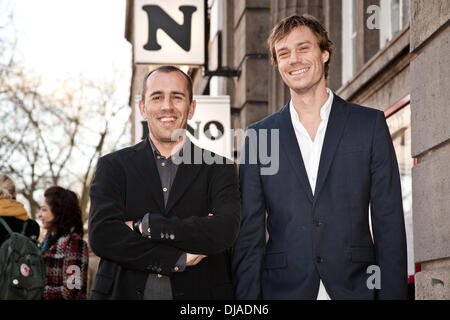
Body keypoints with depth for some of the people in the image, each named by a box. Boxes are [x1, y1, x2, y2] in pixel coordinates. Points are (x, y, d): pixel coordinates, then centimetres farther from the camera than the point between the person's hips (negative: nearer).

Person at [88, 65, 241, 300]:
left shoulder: (219, 168, 2)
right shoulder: (113, 166, 3)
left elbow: (224, 231, -13)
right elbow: (101, 235, -9)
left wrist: (144, 225, -15)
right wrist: (180, 259, -14)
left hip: (197, 293, 0)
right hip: (126, 292, 0)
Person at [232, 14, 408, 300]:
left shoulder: (370, 124, 4)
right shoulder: (259, 135, 7)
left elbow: (390, 222, 1)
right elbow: (249, 233, 6)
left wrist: (392, 294, -7)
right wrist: (247, 297, -2)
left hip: (355, 287, 0)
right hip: (283, 289, 1)